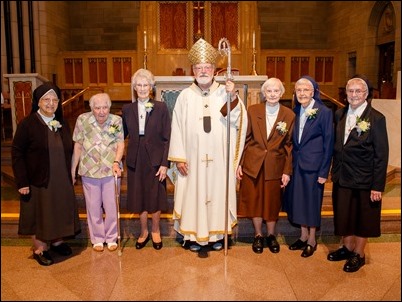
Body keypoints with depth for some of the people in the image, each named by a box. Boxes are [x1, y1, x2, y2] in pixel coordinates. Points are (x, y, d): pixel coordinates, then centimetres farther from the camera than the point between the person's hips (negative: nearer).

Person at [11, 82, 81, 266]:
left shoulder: (62, 124, 5)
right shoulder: (28, 124, -11)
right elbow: (16, 153, -11)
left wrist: (71, 175, 9)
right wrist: (22, 182, -15)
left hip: (62, 181, 5)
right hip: (38, 181, -5)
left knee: (60, 212, 15)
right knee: (40, 214, 8)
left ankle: (57, 242, 36)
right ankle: (39, 249, 26)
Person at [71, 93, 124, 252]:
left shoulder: (117, 121, -5)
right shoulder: (82, 120, -4)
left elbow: (120, 143, -6)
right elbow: (77, 146, 1)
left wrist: (116, 162, -22)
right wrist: (73, 168, 3)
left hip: (111, 170, 0)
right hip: (89, 171, 0)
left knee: (112, 206, 8)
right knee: (93, 207, 11)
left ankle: (111, 238, 26)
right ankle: (97, 238, 27)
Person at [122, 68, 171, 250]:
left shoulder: (161, 108, -6)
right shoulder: (127, 109, 3)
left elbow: (167, 138, -6)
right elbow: (123, 135, 6)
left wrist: (164, 163, -10)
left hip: (155, 160, -2)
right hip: (135, 160, 2)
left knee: (155, 198, 10)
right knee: (139, 198, 12)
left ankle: (155, 230, 33)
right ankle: (144, 231, 33)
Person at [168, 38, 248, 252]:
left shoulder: (224, 92, 0)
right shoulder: (185, 95, 0)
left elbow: (237, 120, -13)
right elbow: (177, 127, -1)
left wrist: (233, 97, -29)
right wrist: (179, 158, -5)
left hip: (219, 158, 1)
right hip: (193, 158, 0)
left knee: (218, 193, 10)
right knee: (193, 193, 6)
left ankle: (217, 234, 27)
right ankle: (193, 235, 22)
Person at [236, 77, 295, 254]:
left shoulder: (289, 115, -2)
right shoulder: (253, 111, -1)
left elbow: (289, 145, -1)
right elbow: (244, 139, 1)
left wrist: (287, 171, -4)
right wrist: (239, 163, -2)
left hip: (275, 167, 0)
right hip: (253, 165, 1)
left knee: (272, 202, 12)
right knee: (254, 201, 10)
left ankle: (271, 235, 34)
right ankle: (258, 235, 30)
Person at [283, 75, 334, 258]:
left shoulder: (325, 112, -10)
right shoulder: (296, 111, 5)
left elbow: (328, 143, -10)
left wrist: (324, 172, -12)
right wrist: (290, 163, 5)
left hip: (313, 164, -5)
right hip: (296, 163, 5)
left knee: (312, 201, 7)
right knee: (298, 200, 13)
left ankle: (312, 240, 24)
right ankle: (303, 236, 30)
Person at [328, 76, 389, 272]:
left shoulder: (376, 118, -13)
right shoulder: (339, 115, 4)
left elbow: (381, 155, -13)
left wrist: (378, 186, -14)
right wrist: (335, 171, 5)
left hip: (364, 179, -5)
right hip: (342, 177, 5)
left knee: (363, 218, 11)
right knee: (345, 215, 17)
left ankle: (359, 254, 29)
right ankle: (347, 247, 38)